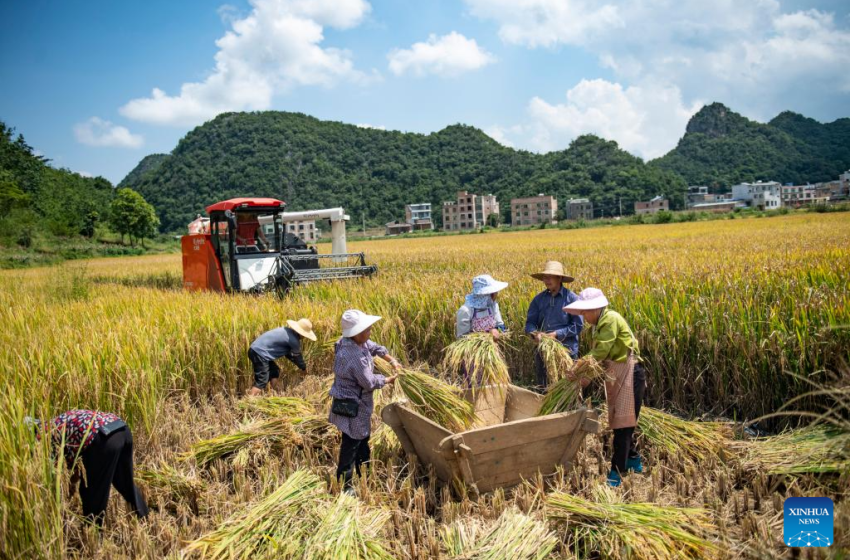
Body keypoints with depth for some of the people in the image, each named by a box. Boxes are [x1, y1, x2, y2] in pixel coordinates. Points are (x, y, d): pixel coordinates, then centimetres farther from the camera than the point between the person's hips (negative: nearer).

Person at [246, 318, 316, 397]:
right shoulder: (294, 340, -15)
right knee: (261, 381, -9)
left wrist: (300, 364, 27)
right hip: (259, 353, -10)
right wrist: (304, 368, 19)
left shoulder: (287, 331, 12)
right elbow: (297, 356, 2)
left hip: (257, 349, 10)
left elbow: (288, 353, 25)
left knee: (275, 372, 21)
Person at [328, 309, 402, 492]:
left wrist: (391, 360, 11)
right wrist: (388, 380, -6)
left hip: (358, 403, 10)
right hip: (351, 407, -10)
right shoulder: (354, 356, -33)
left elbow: (374, 347, 17)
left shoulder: (358, 342, -5)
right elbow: (369, 382, -23)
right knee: (351, 444, 2)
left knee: (363, 438, 25)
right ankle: (344, 485, 15)